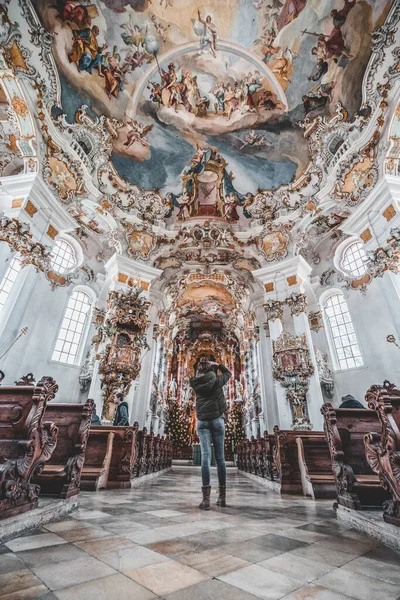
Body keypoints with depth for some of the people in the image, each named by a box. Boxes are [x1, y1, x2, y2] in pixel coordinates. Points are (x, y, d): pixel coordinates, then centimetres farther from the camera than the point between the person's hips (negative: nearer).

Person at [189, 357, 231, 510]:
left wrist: (201, 366, 15)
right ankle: (222, 496, 16)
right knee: (220, 457, 7)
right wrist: (216, 364, 11)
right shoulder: (216, 380, -4)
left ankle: (206, 496, -11)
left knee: (205, 456, -3)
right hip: (217, 420, -1)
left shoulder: (196, 383, 1)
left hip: (202, 421, 1)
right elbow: (228, 373, 15)